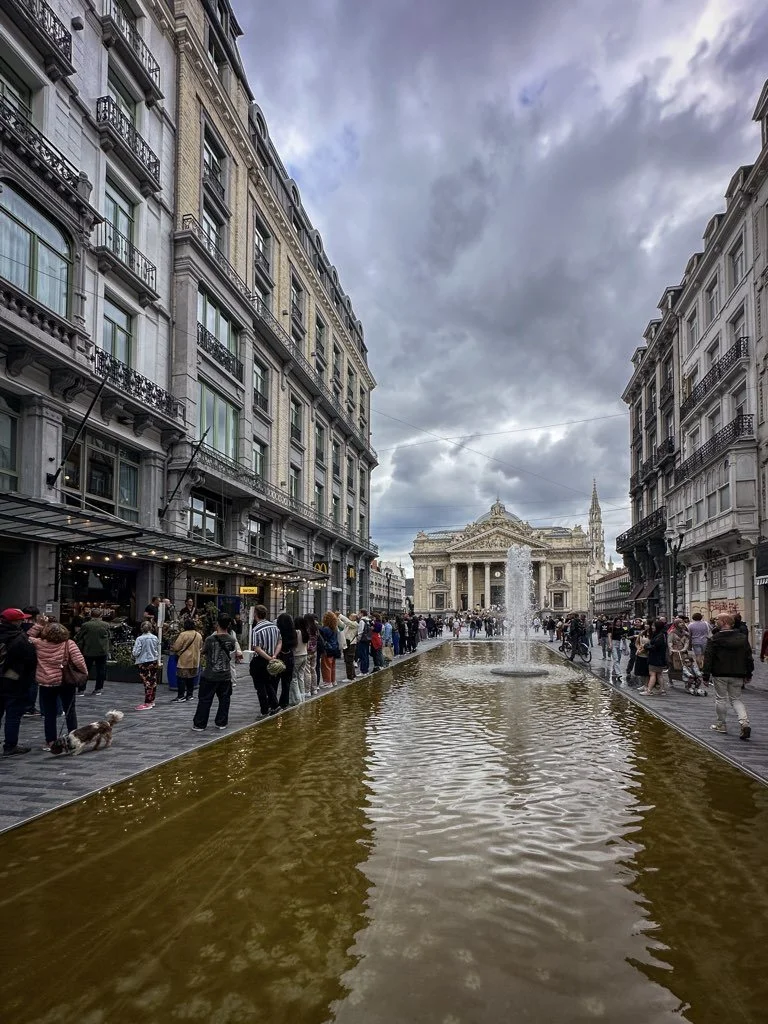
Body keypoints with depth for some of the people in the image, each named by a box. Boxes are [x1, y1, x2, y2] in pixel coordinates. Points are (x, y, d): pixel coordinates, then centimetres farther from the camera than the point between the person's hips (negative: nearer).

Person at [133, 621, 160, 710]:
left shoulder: (140, 639, -13)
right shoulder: (155, 638, 1)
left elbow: (136, 652, -15)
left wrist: (135, 658, 5)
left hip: (144, 663, -5)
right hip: (154, 662, 5)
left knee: (147, 683, -4)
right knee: (153, 682, 13)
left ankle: (147, 703, -2)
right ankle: (151, 701, 25)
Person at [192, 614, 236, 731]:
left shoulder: (210, 639, -15)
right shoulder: (231, 640, -6)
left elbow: (203, 651, 2)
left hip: (210, 675, -2)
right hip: (225, 675, 2)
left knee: (204, 700, 6)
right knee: (224, 699, 15)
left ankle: (199, 724, 9)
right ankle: (221, 723, 19)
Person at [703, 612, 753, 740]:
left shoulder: (714, 639, -10)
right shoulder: (743, 638, 4)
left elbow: (708, 659, -10)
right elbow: (749, 657, 9)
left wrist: (706, 676, -4)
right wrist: (748, 674, 17)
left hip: (720, 674, -4)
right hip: (738, 675, 4)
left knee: (721, 698, 9)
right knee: (736, 699, 13)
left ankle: (721, 724, 19)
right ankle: (744, 722, -7)